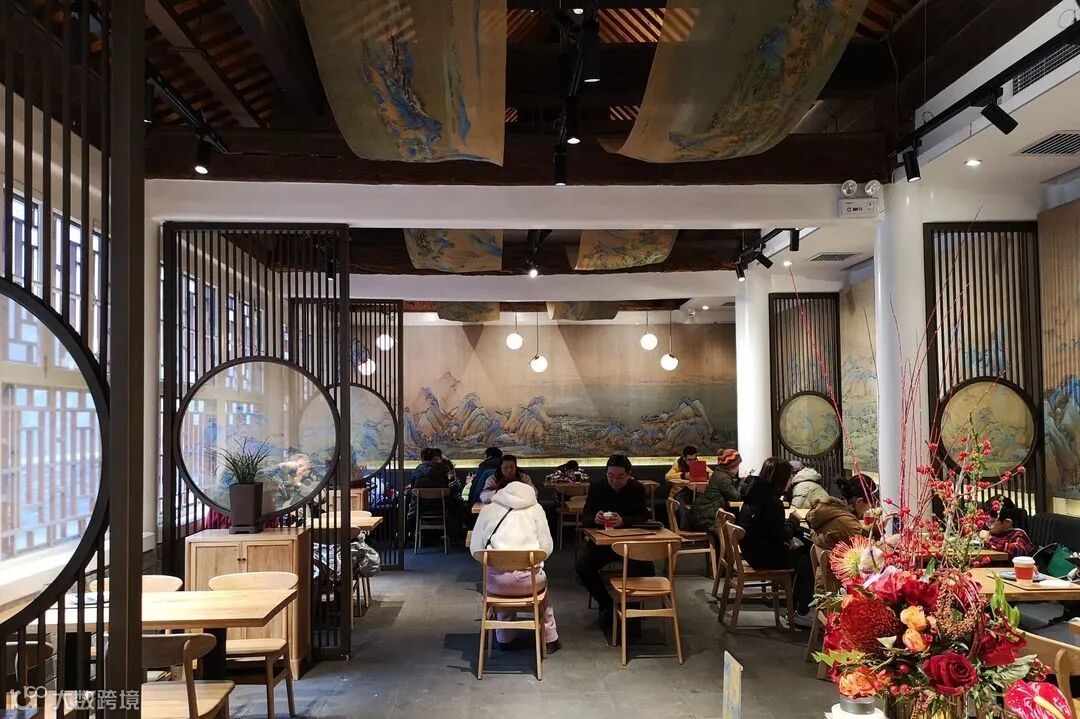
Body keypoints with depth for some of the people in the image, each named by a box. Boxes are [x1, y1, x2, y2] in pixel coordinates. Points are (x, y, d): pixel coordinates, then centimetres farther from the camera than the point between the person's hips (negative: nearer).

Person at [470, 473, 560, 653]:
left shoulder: (487, 510, 10)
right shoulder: (535, 509, 8)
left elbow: (475, 549, 6)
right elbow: (547, 547, 3)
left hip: (495, 582, 1)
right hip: (527, 581, -1)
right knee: (542, 580, 35)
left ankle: (503, 639, 42)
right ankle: (550, 639, 41)